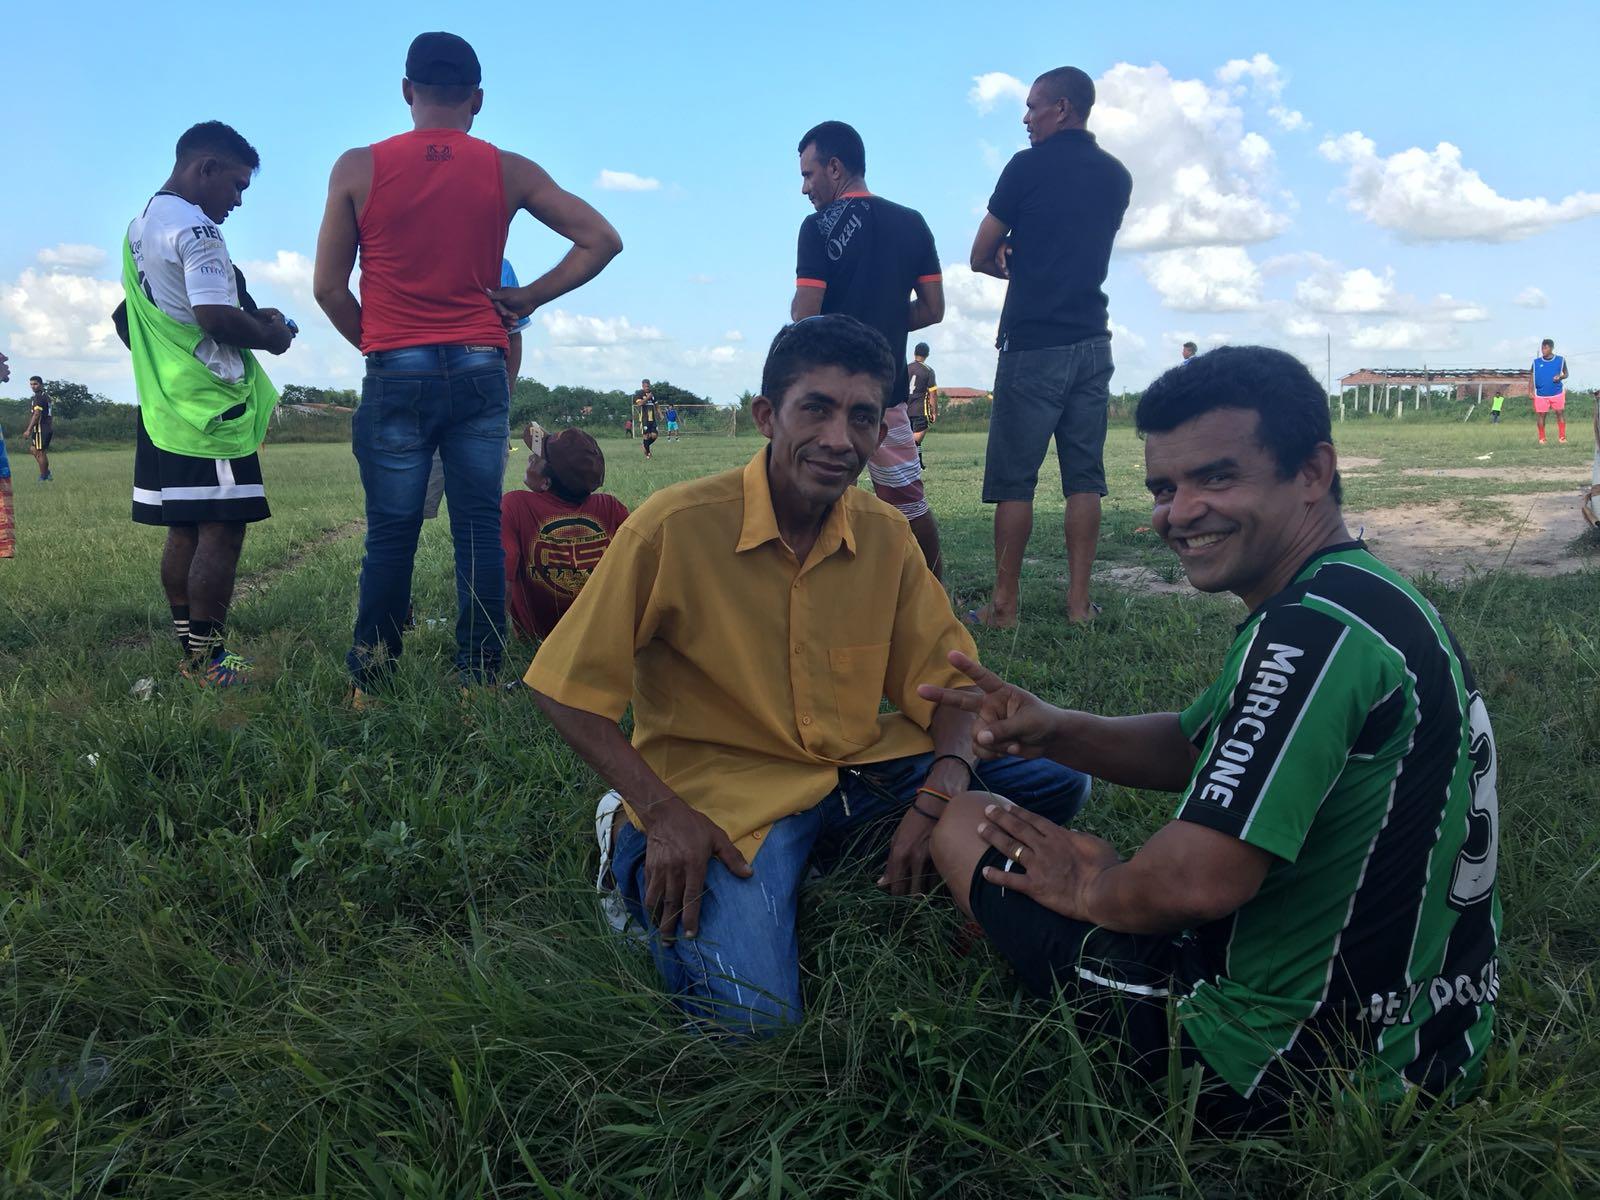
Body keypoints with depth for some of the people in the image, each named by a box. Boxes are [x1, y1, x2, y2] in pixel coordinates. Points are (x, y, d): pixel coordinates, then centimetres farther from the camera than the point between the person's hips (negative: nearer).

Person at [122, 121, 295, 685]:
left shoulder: (139, 226, 18)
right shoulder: (195, 229, -13)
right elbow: (216, 318, -23)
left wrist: (249, 319, 16)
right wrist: (268, 336, -6)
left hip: (162, 406, 10)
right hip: (209, 407, -10)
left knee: (184, 531, 13)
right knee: (221, 531, -5)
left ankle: (190, 653, 20)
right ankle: (210, 663, -2)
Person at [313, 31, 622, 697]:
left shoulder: (358, 168, 1)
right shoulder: (508, 172, 4)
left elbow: (329, 287, 3)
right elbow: (602, 240, 5)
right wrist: (528, 297, 6)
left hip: (395, 375, -1)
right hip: (479, 373, 1)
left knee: (390, 535, 5)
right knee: (479, 531, 5)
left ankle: (369, 685, 12)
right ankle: (478, 679, 8)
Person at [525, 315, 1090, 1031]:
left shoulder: (886, 535, -1)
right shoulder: (676, 527, -16)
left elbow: (948, 682, 4)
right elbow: (568, 694, -10)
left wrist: (938, 798, -15)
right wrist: (663, 814, -19)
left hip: (864, 773, 5)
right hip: (722, 796, -5)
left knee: (1058, 784, -4)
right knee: (752, 1017, -26)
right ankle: (643, 862, 4)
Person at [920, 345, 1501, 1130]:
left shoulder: (1313, 631, -28)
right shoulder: (1372, 598, 6)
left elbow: (1200, 882, -33)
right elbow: (1190, 746, 13)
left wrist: (1094, 891, -11)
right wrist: (1054, 731, -4)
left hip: (1285, 1066, -10)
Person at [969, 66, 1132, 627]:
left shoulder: (1029, 166, -6)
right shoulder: (1116, 176, 12)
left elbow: (981, 257, 0)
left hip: (1033, 344, -5)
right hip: (1092, 340, 6)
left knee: (1013, 479, -1)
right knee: (1084, 475, 6)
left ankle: (1005, 603, 2)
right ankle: (1079, 600, 7)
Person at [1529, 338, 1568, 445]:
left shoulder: (1560, 360, 2)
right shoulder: (1536, 362, 2)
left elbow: (1565, 374, 10)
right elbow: (1531, 376, 7)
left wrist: (1560, 377, -13)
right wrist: (1530, 391, -4)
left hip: (1557, 392, 0)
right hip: (1541, 394, 0)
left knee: (1560, 413, -3)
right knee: (1541, 415, 2)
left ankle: (1562, 437, 4)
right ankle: (1541, 439, 11)